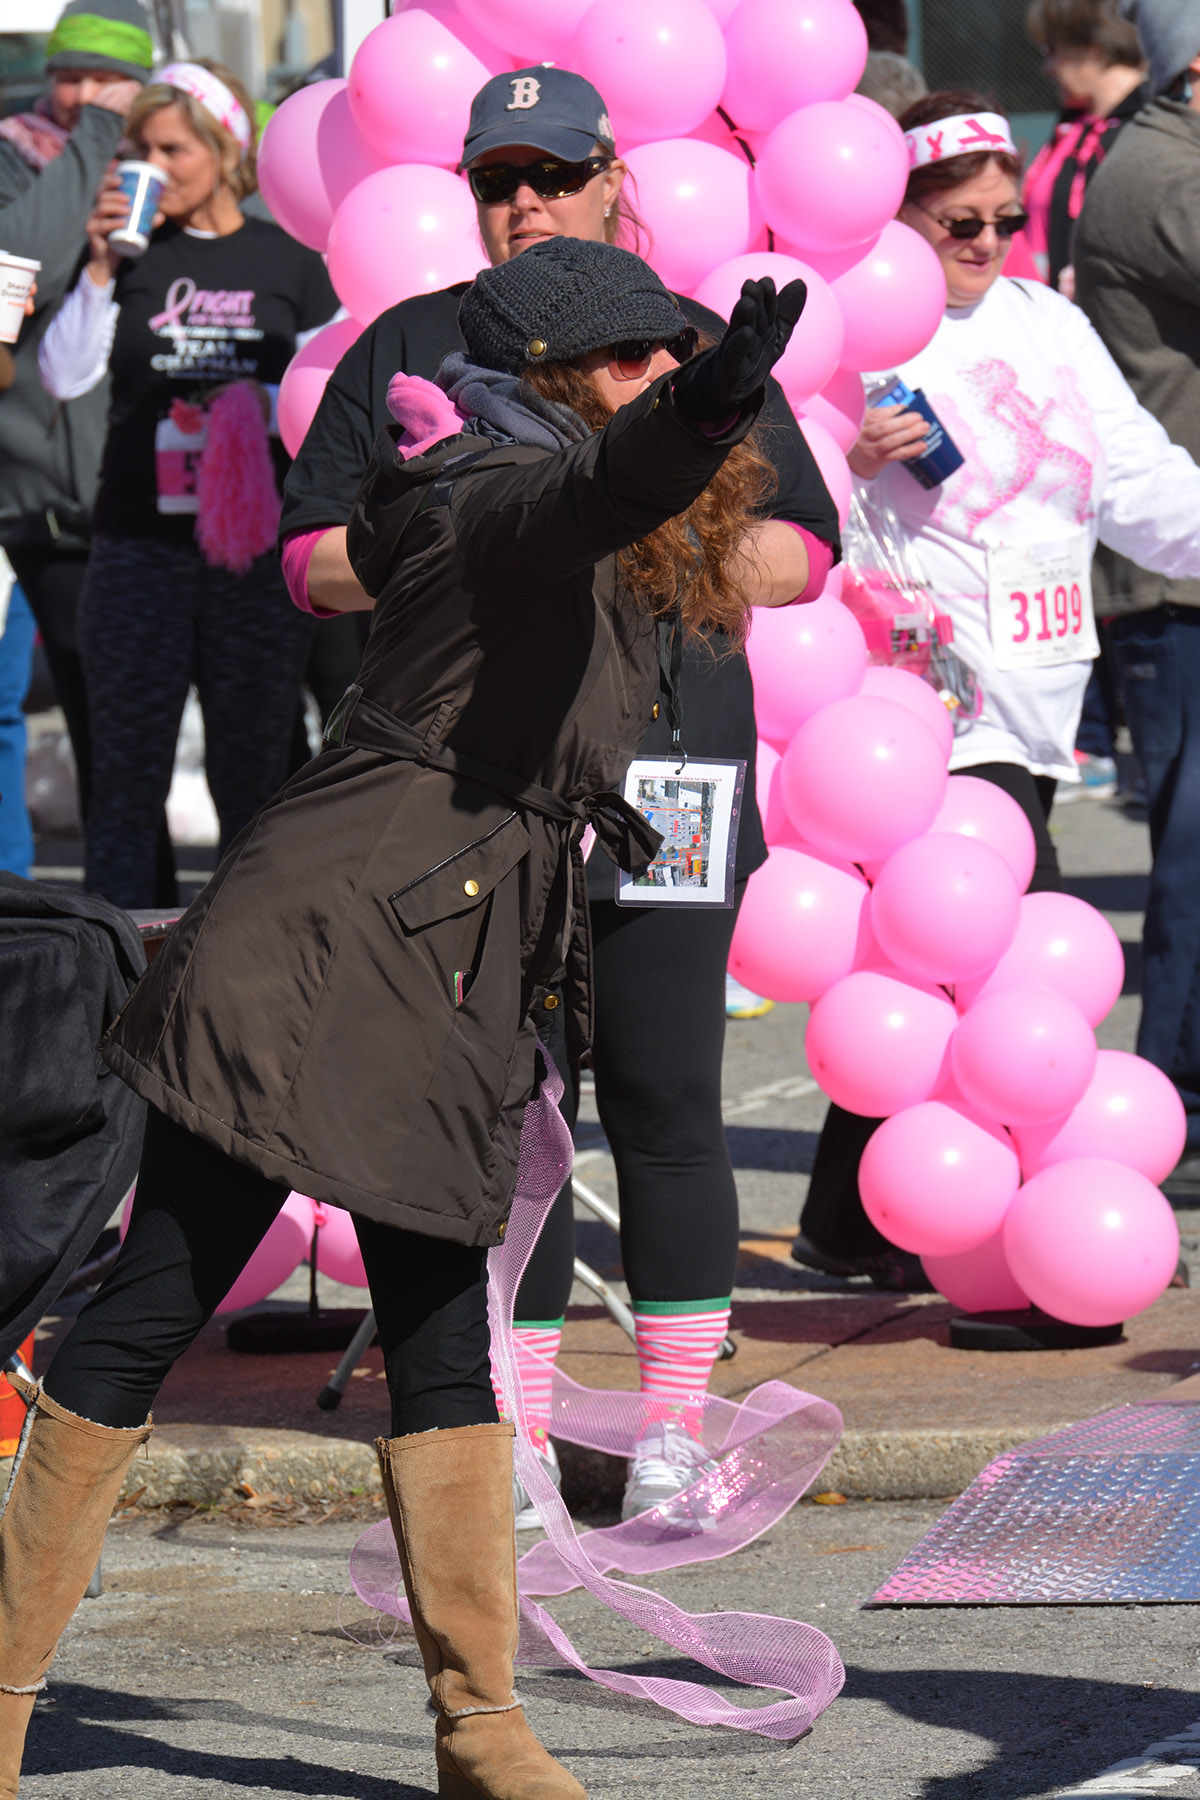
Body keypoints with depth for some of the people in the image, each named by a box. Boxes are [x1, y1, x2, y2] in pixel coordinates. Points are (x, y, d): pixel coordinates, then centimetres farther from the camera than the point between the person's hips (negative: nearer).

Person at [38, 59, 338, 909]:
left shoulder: (292, 261, 7)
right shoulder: (130, 252, 7)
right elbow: (63, 377, -2)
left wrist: (260, 404, -11)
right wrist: (101, 269, -10)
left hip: (259, 544, 0)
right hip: (139, 543, 0)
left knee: (253, 771, 3)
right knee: (128, 770, -2)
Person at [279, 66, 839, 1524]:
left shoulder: (694, 349, 12)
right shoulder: (403, 350, 13)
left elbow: (802, 551, 9)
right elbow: (311, 553, 9)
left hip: (661, 785, 0)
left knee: (665, 1106, -1)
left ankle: (674, 1430, 7)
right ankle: (514, 1439, 6)